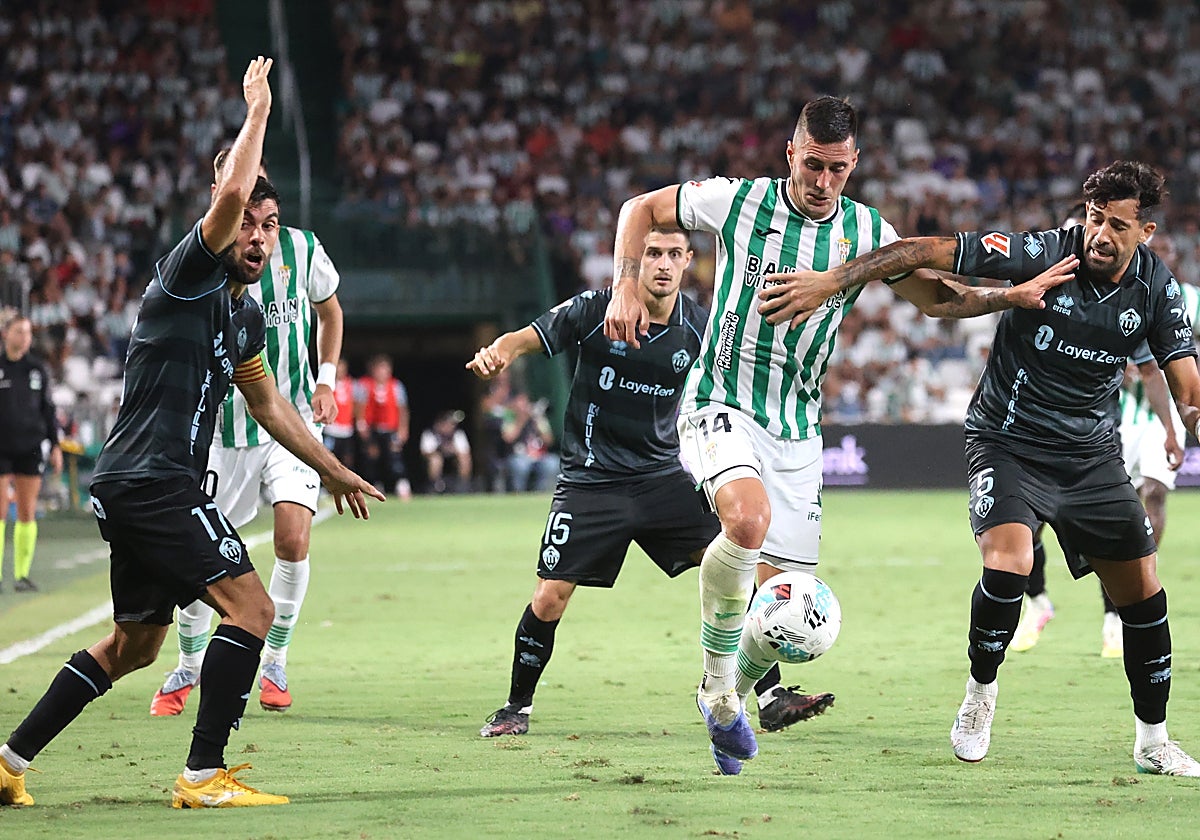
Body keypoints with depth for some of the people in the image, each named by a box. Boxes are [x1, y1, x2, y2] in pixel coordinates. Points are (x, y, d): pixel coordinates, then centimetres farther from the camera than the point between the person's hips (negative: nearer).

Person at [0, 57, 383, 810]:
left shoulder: (247, 314, 17)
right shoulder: (188, 276, -9)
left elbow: (266, 402, 32)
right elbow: (230, 195, -26)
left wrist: (330, 468, 37)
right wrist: (257, 114, -13)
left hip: (133, 491, 10)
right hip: (151, 484, -10)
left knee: (134, 646, 17)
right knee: (251, 608, -15)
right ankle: (205, 776, -14)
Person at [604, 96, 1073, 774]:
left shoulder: (866, 231, 1)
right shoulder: (739, 201, -8)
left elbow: (935, 296, 10)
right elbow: (641, 210, 5)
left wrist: (1013, 297, -5)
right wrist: (626, 290, -8)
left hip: (797, 429, 4)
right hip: (721, 406, -4)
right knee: (749, 518, -35)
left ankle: (729, 696, 31)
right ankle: (719, 684, -16)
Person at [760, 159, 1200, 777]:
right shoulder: (1045, 254, -19)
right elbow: (926, 252, -21)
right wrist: (830, 281, -27)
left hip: (1092, 451, 4)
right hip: (1008, 442, -4)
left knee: (1142, 591, 3)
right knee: (1008, 560, -28)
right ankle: (980, 693, -2)